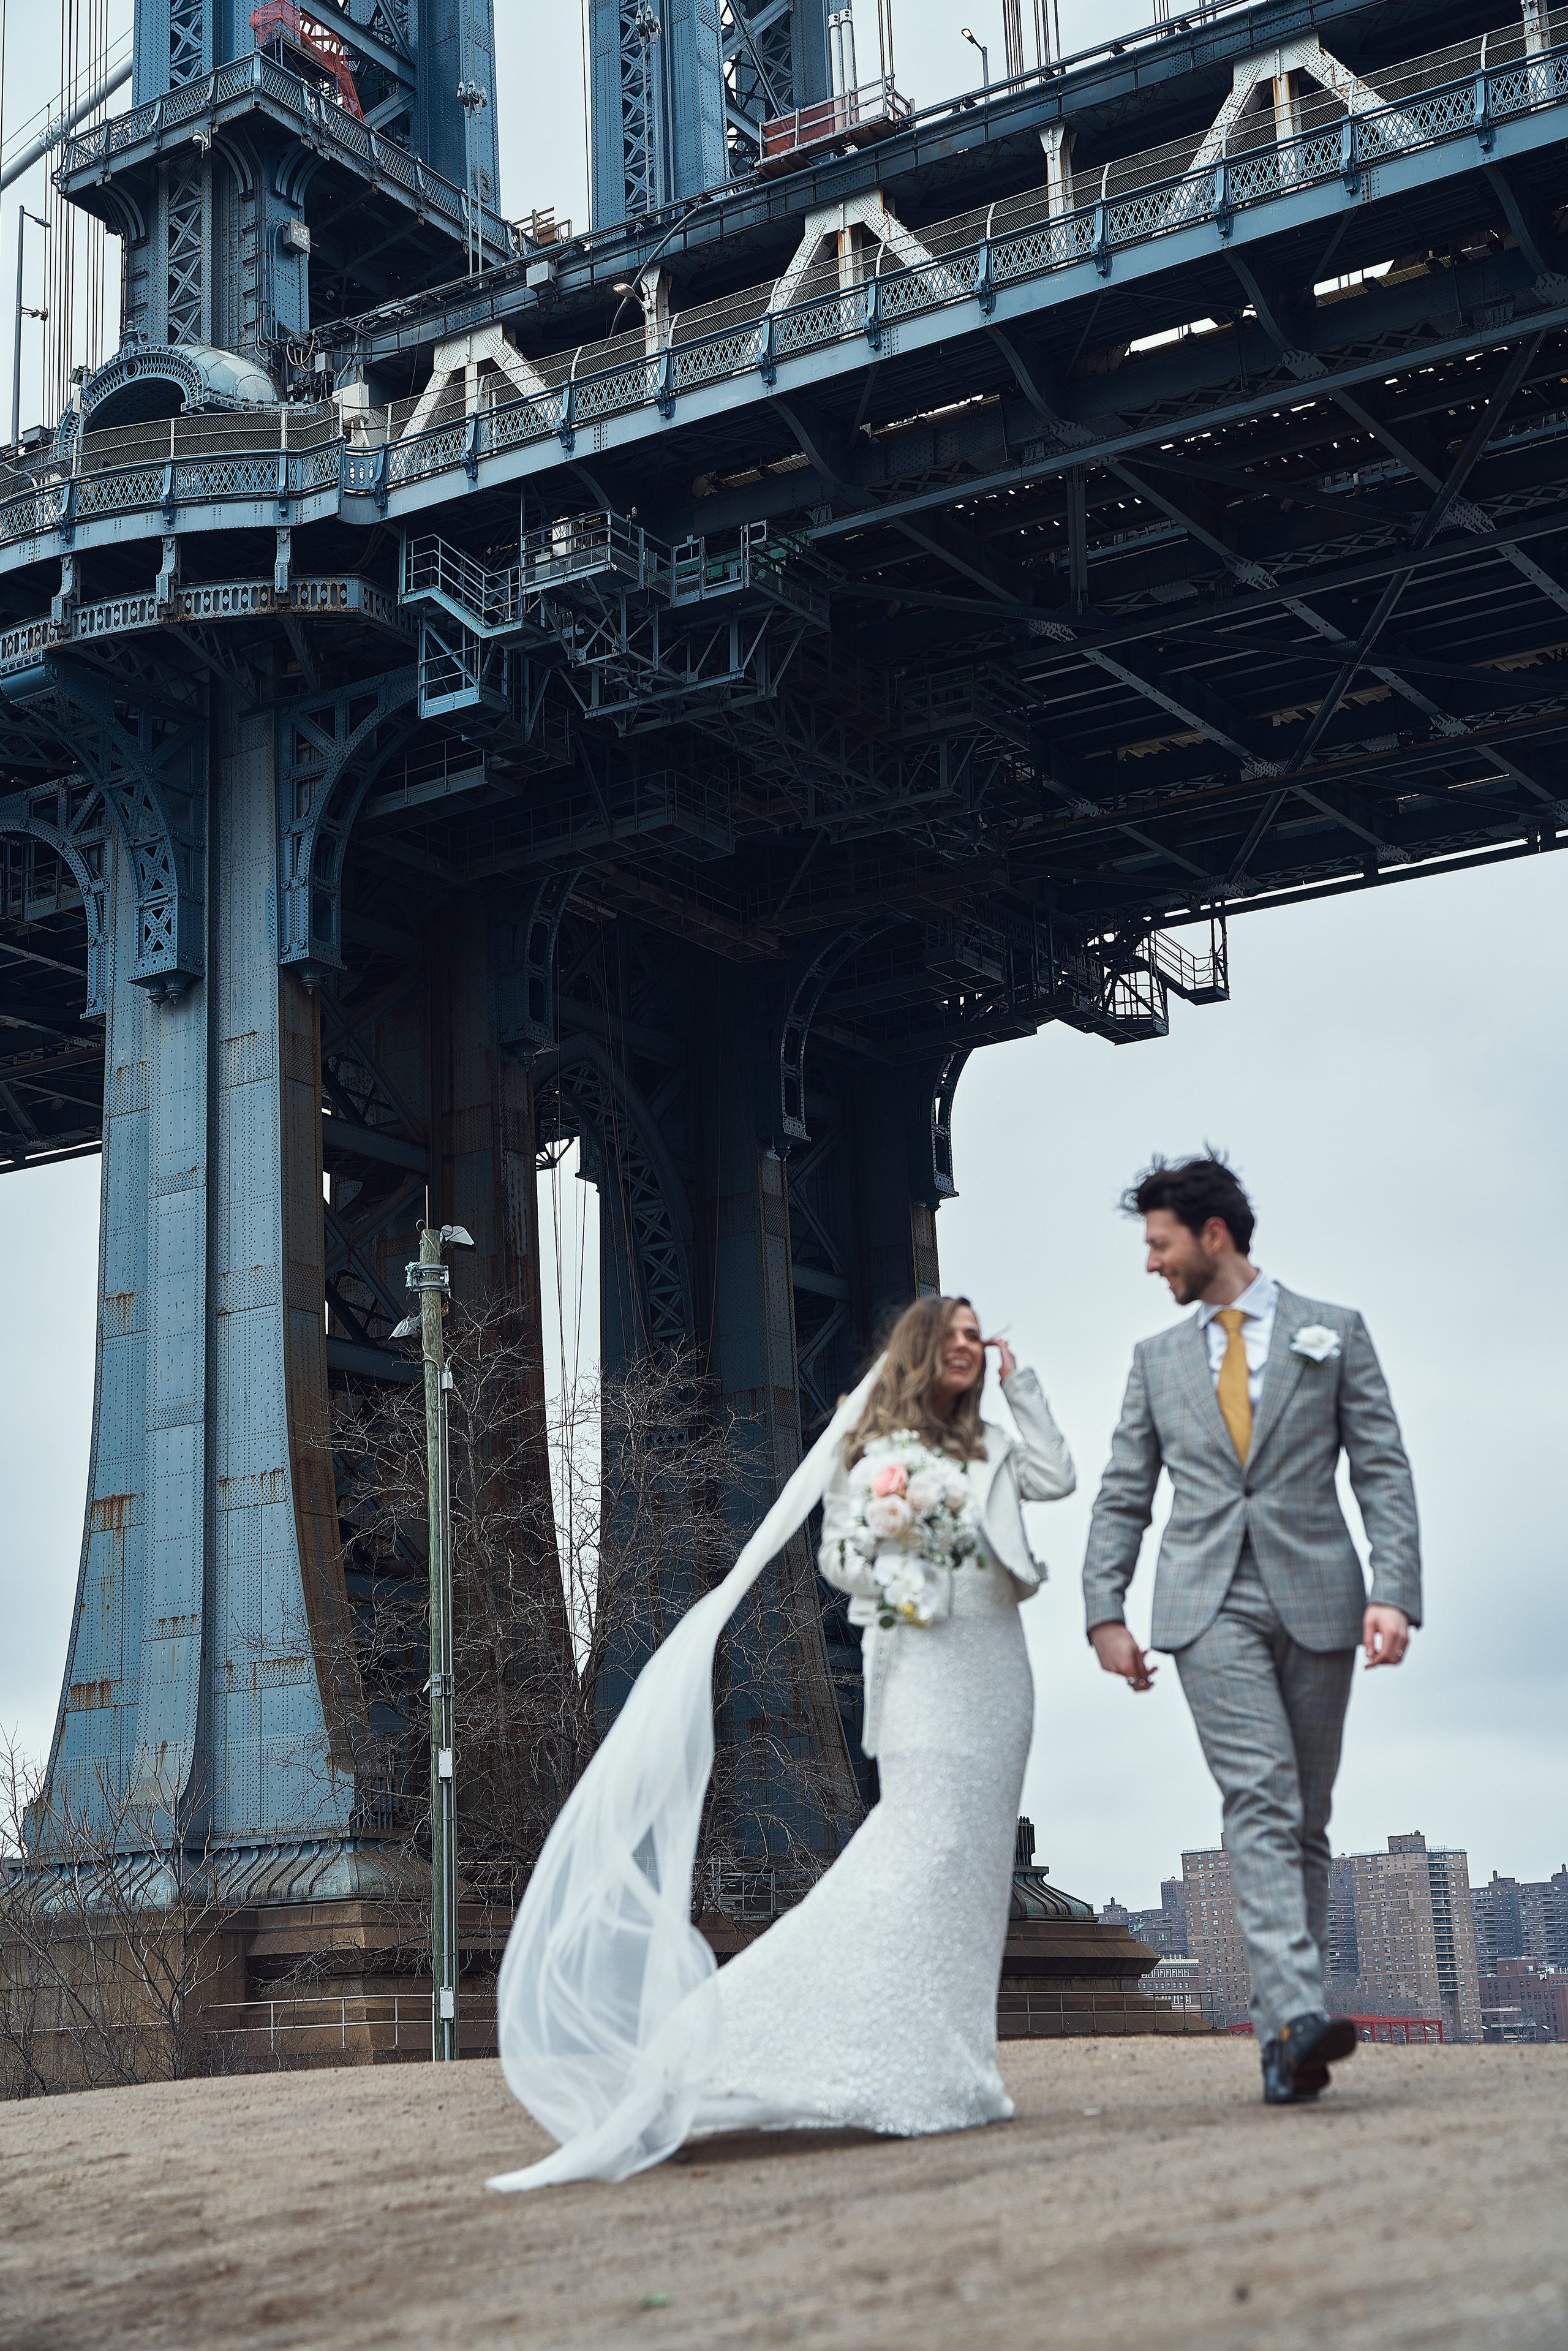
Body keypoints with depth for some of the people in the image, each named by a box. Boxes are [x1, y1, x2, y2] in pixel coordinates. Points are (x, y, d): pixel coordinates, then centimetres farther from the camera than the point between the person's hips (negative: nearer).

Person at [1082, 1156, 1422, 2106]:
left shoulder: (1334, 1334, 9)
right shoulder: (1158, 1359, 17)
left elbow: (1385, 1471, 3)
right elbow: (1122, 1498, 17)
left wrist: (1396, 1592, -9)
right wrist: (1106, 1610, 5)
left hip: (1315, 1599, 0)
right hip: (1211, 1605, 0)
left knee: (1306, 1821, 3)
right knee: (1261, 1801, -17)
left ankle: (1285, 2036, 8)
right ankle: (1297, 2017, -29)